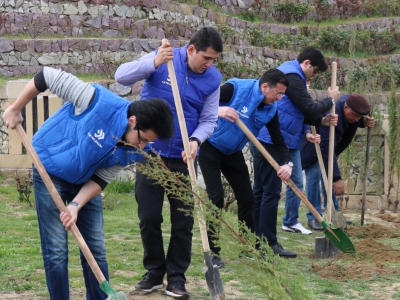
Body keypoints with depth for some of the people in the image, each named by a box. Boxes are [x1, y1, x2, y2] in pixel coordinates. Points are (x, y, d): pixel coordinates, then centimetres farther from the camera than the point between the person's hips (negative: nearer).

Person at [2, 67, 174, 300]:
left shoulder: (134, 152, -15)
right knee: (56, 252, -5)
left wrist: (76, 205, -22)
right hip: (50, 172, -5)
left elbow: (101, 179, -7)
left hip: (85, 182, 5)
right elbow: (48, 77, -25)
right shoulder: (99, 102, -33)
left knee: (96, 250, 6)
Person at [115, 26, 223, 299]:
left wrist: (195, 140, -21)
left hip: (182, 157, 2)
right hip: (150, 152, -1)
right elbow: (122, 76, -19)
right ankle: (154, 271, 21)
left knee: (183, 221, 4)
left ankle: (177, 277, 16)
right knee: (149, 217, 5)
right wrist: (154, 63, -35)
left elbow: (209, 119, -1)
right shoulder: (162, 59, -11)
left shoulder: (213, 78, -4)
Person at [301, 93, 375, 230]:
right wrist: (336, 178, -41)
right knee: (314, 175, -12)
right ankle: (313, 217, -5)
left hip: (330, 141, 7)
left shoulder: (350, 102, -21)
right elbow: (327, 150, -42)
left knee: (329, 176, 7)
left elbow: (354, 122, 4)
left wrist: (364, 122, -21)